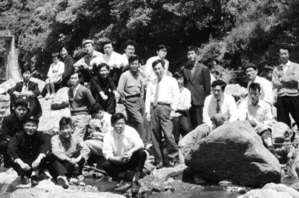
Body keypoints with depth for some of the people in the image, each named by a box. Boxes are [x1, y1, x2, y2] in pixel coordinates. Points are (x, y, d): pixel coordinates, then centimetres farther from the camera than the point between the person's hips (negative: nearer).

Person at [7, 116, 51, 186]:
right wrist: (21, 163, -42)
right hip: (24, 166, 0)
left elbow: (47, 144, -30)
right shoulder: (19, 136, -9)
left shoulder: (41, 135, -8)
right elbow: (10, 149, -26)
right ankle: (23, 175, -18)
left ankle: (35, 173, -25)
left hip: (36, 165, 0)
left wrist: (38, 159, -46)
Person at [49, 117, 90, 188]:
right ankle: (63, 176, -49)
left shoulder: (76, 139, -1)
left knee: (79, 153, -16)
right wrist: (69, 160, -37)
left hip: (71, 168, 1)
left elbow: (86, 150, -19)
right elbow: (55, 151, -26)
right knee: (54, 156, -28)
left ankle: (76, 176, -27)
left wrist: (77, 160, -36)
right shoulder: (55, 139, -5)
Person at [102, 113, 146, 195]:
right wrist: (118, 158, -39)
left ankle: (135, 181, -26)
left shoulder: (131, 131, -14)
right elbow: (107, 154, -18)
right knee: (105, 165, -29)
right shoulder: (108, 136, -13)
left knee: (142, 153, -31)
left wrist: (131, 151, -46)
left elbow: (140, 145, -25)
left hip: (132, 160, 0)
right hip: (118, 162, 0)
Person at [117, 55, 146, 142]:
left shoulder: (139, 76, 11)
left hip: (139, 100, 6)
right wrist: (125, 99, -3)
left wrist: (141, 98, 14)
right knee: (140, 121, -16)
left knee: (135, 123, 10)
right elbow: (120, 89, -10)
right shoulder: (125, 75, -6)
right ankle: (143, 141, -14)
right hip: (131, 101, -6)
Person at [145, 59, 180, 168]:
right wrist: (147, 112, 3)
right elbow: (148, 98, 15)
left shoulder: (171, 81, 10)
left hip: (165, 107, -4)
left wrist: (173, 110, -9)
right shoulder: (152, 83, 21)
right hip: (154, 108, 4)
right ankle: (159, 161, 8)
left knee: (168, 133, -16)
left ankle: (173, 157, -1)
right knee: (155, 136, 1)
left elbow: (176, 96, 3)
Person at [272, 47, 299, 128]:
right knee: (282, 122, 4)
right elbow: (274, 83, 1)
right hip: (281, 97, 3)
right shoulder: (276, 69, 13)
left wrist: (282, 79, -4)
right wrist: (288, 82, -7)